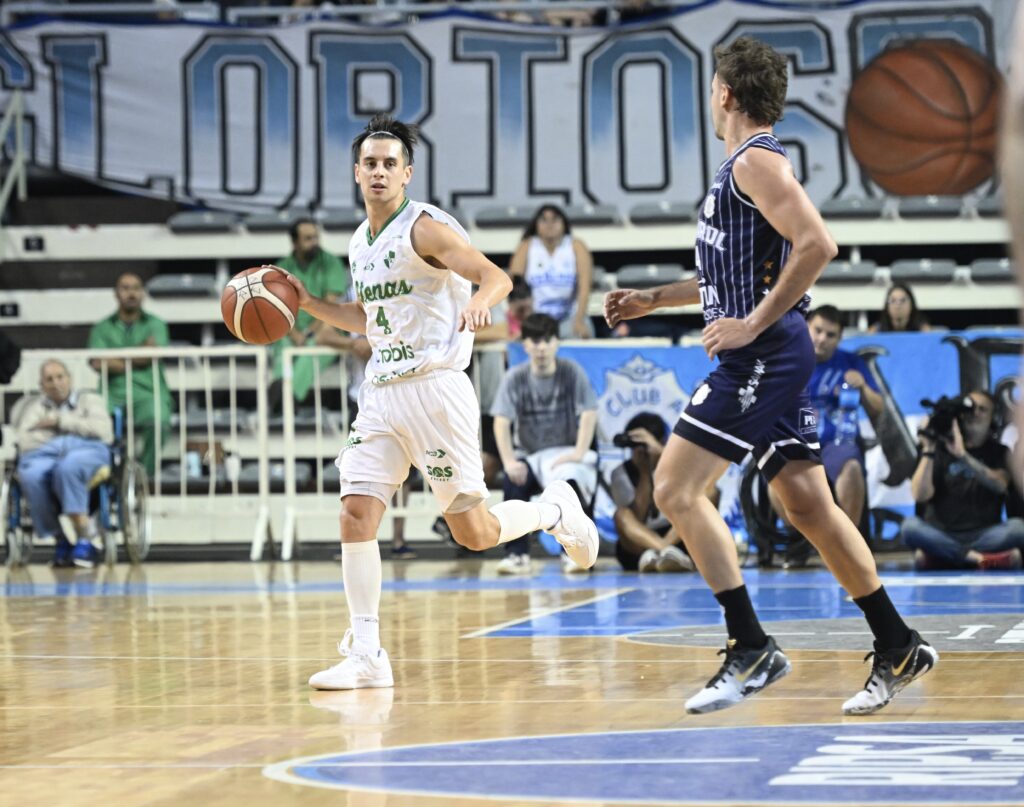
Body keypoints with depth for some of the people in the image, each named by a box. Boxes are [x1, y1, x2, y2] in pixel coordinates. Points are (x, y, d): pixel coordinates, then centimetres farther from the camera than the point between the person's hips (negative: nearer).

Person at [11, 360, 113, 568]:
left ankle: (84, 535, -38)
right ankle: (60, 540, -29)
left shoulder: (89, 399, 25)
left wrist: (61, 421, 5)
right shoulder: (30, 405, 28)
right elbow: (24, 440, 10)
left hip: (87, 450, -2)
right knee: (31, 477, -37)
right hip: (42, 454, 2)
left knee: (68, 467, -41)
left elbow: (102, 430, 5)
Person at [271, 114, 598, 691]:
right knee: (357, 514, -8)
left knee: (475, 532, -4)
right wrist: (309, 304, 18)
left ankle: (556, 511, 27)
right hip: (382, 393, 7)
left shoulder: (425, 228, -9)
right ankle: (366, 654, -7)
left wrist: (478, 302, -40)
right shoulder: (361, 243, 15)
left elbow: (497, 276, -18)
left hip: (434, 388, -7)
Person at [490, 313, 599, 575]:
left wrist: (579, 454, -21)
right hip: (530, 455, 1)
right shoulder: (515, 378, -3)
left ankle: (573, 553, -14)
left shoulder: (572, 372, -5)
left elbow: (589, 414, -10)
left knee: (568, 482, -33)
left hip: (565, 452, -1)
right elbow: (501, 421, -9)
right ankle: (517, 555, -22)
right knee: (514, 481, -30)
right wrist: (509, 461, -23)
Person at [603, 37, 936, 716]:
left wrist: (752, 325, -22)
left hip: (763, 356, -10)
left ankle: (751, 648, -12)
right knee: (809, 506, 10)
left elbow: (817, 246, -24)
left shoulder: (757, 161, -11)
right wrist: (654, 298, 30)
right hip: (766, 359, 10)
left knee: (677, 488, -10)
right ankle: (898, 648, 12)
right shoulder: (744, 167, 20)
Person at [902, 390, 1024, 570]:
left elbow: (1000, 484, -11)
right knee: (910, 526, -30)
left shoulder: (999, 452, 12)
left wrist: (962, 455, -20)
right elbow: (920, 495, -3)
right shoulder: (940, 448, 10)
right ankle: (977, 558, -36)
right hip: (942, 537, 0)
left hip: (983, 537, 1)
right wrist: (928, 451, -9)